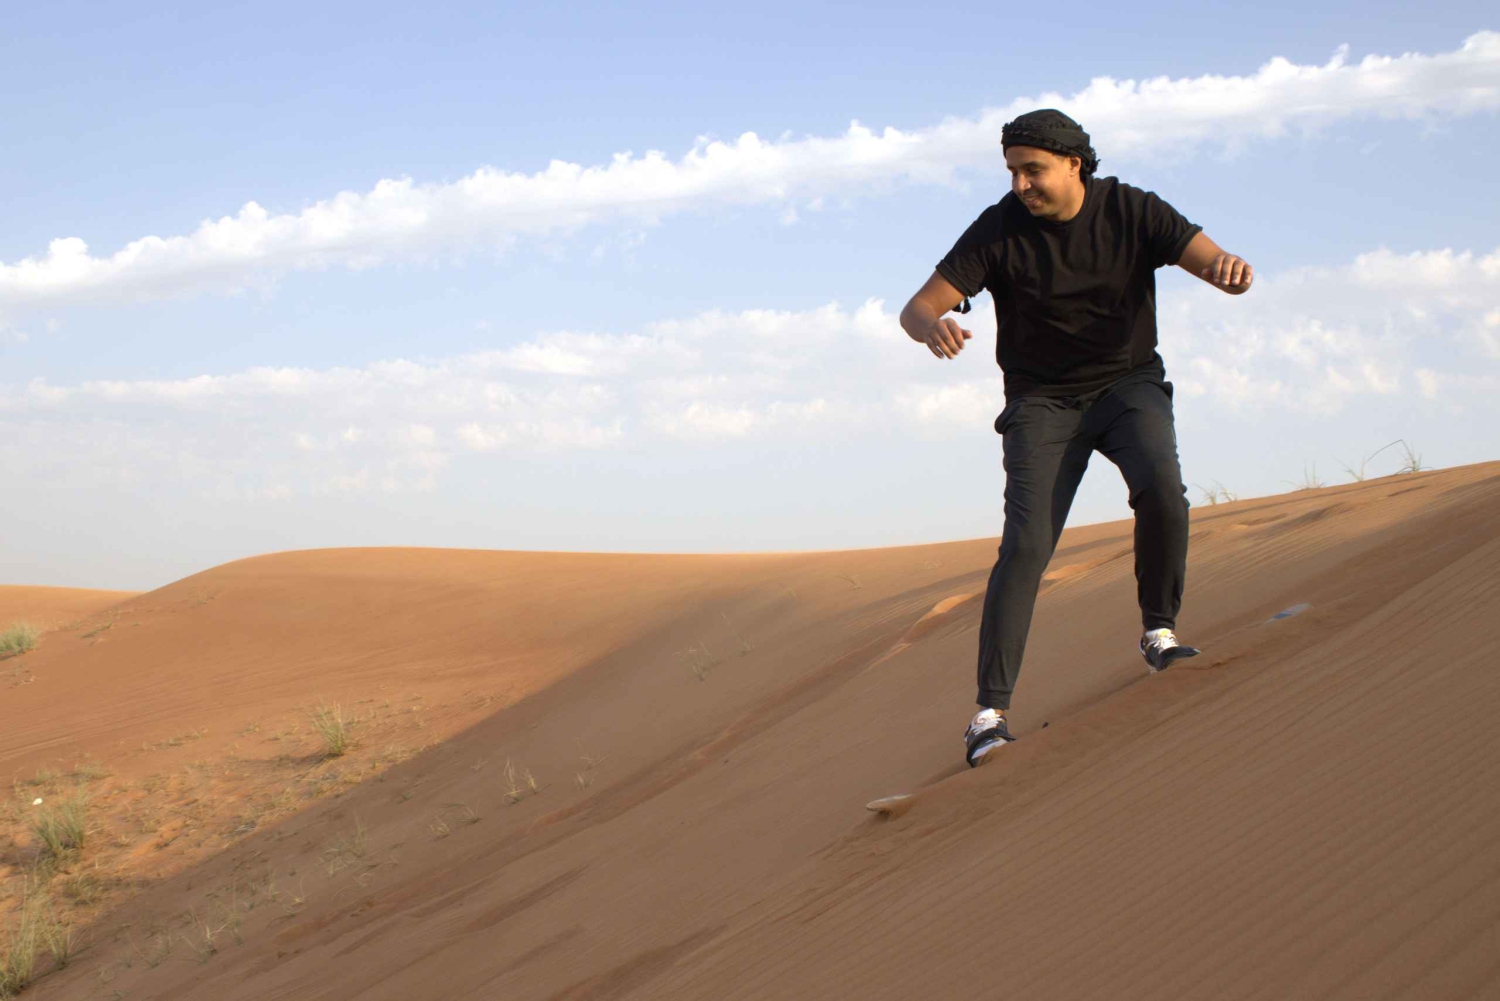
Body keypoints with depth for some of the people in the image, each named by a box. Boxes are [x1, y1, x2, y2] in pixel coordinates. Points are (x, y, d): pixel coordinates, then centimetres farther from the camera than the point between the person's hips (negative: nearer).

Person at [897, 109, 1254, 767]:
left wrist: (1230, 268, -43)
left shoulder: (1131, 211, -9)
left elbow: (1211, 263, -17)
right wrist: (932, 327, -42)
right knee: (1027, 544, -17)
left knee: (1161, 488, -29)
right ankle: (990, 712, -16)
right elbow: (916, 309, -16)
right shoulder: (1000, 230, -12)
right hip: (1042, 402, -1)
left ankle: (1158, 632, -7)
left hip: (1128, 383, 1)